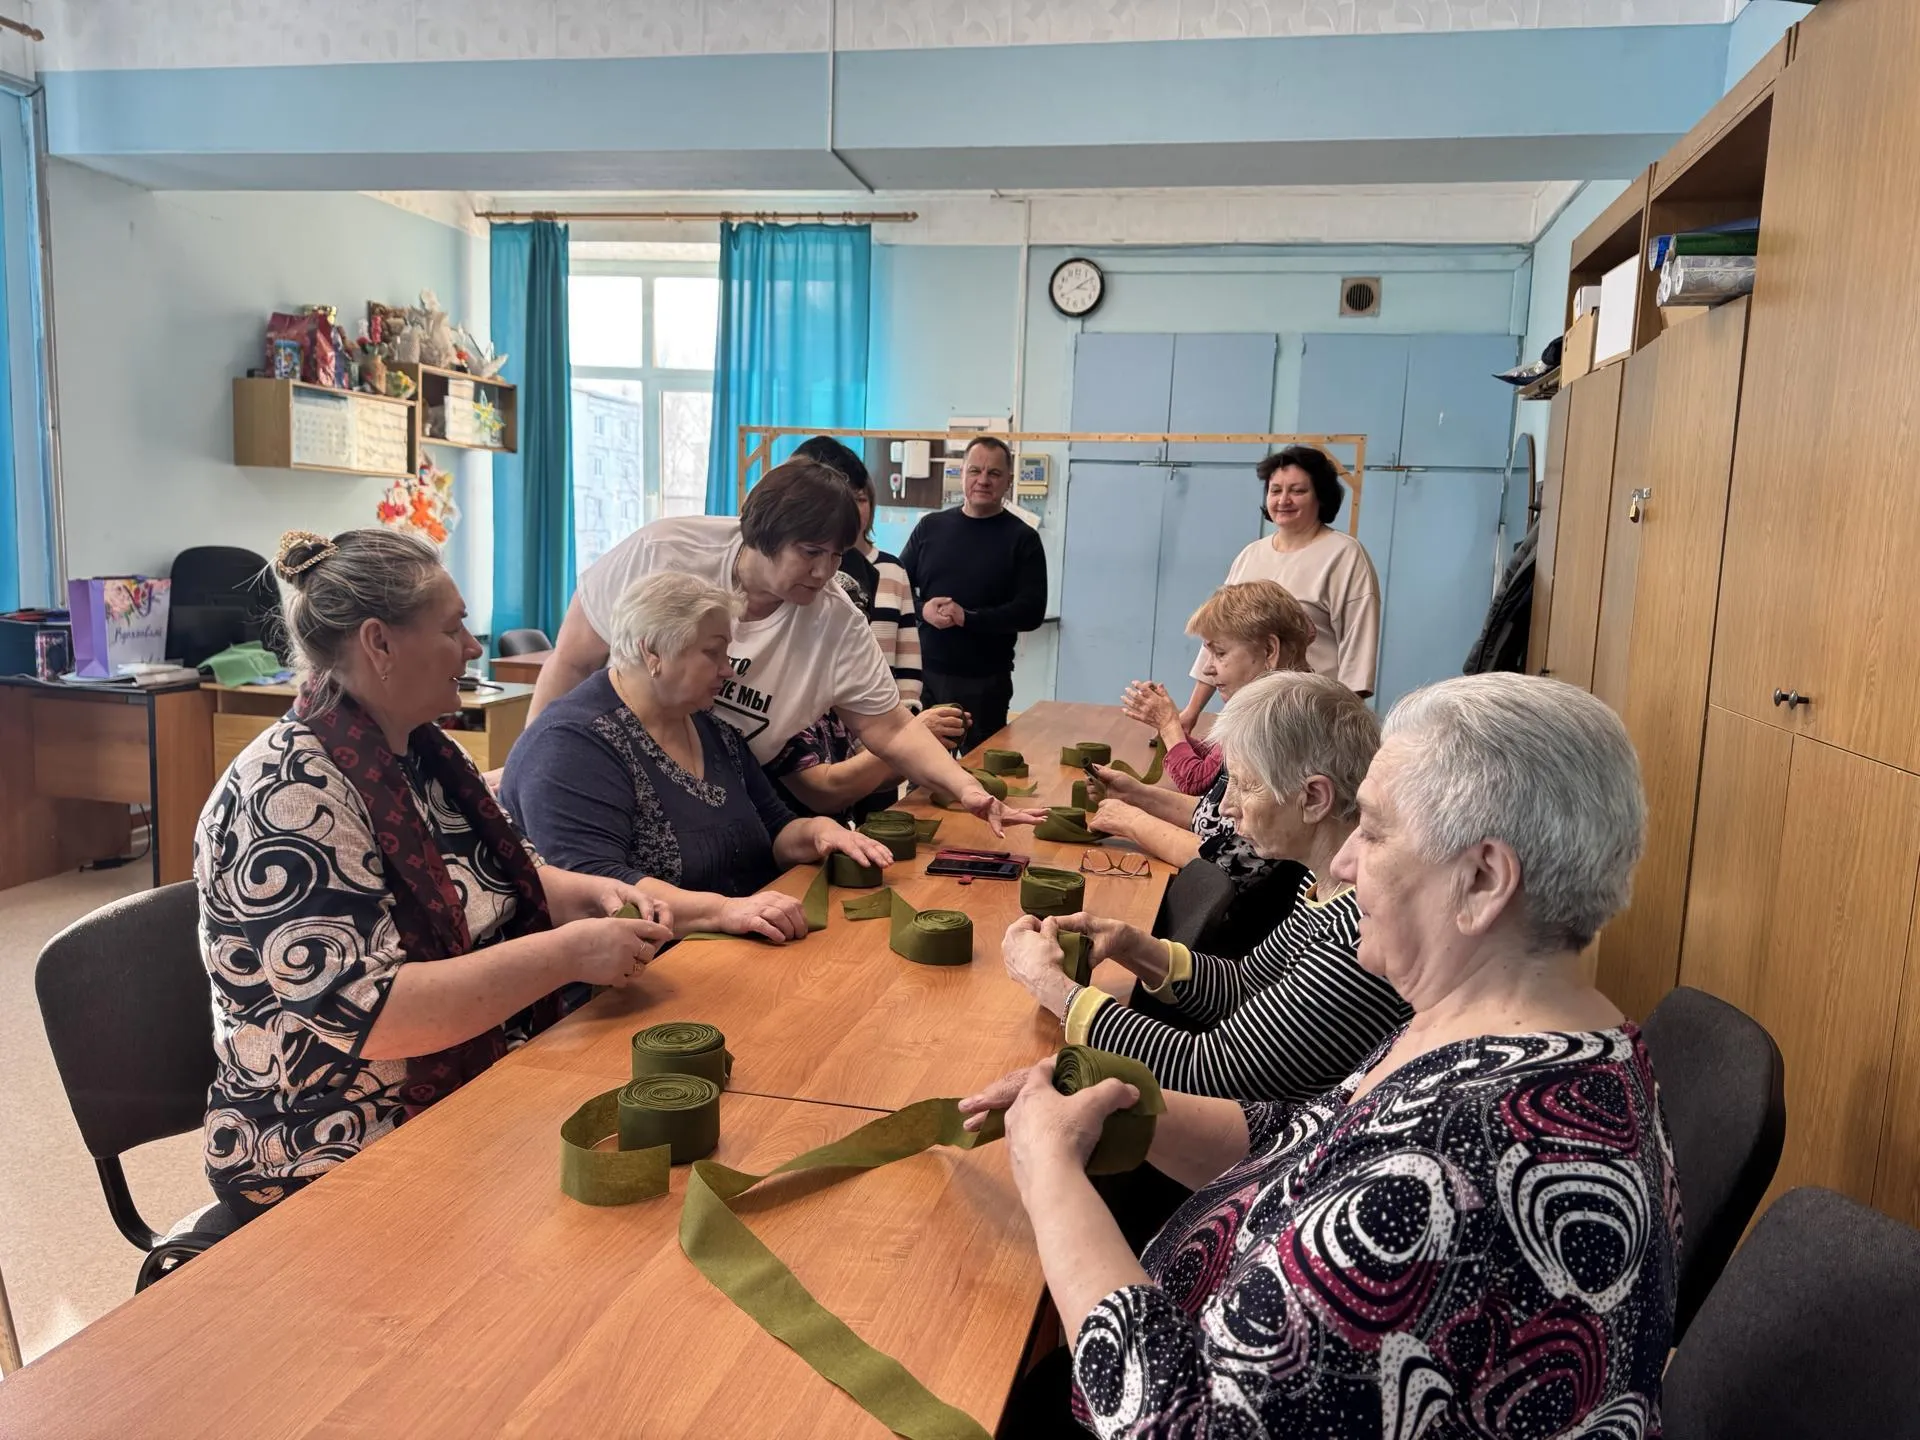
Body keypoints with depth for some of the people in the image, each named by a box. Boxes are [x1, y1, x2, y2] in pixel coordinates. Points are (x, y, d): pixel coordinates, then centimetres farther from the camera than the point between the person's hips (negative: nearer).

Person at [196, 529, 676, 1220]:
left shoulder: (425, 753, 5)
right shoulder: (290, 794, -20)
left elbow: (498, 881, 18)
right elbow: (363, 1016, -26)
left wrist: (595, 893, -2)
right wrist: (569, 951, -25)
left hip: (473, 1093, 8)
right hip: (336, 1161, -7)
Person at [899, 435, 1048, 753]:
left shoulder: (1022, 538, -1)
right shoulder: (931, 527, 8)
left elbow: (1031, 612, -10)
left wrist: (967, 617, -19)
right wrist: (922, 609, -12)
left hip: (986, 681, -2)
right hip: (925, 672, 3)